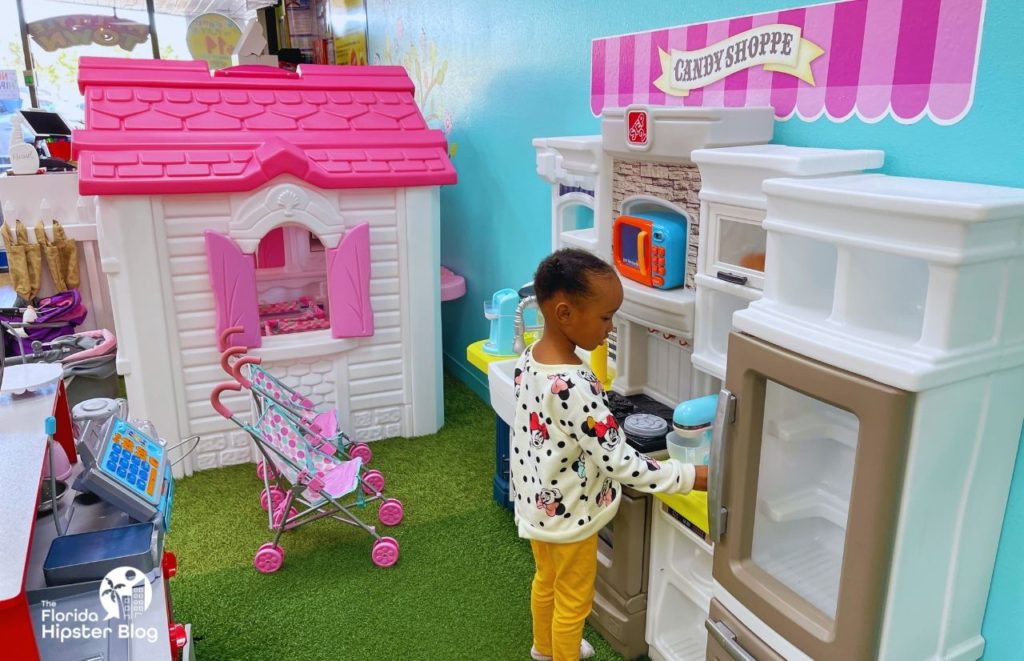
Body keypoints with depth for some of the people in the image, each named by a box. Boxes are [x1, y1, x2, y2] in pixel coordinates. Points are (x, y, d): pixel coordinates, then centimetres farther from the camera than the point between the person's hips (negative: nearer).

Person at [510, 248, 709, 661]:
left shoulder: (529, 358, -8)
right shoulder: (574, 387, -35)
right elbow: (620, 463, -30)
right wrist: (690, 477, -24)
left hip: (536, 503, 9)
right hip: (570, 513, -8)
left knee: (546, 580, 30)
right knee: (573, 602, 17)